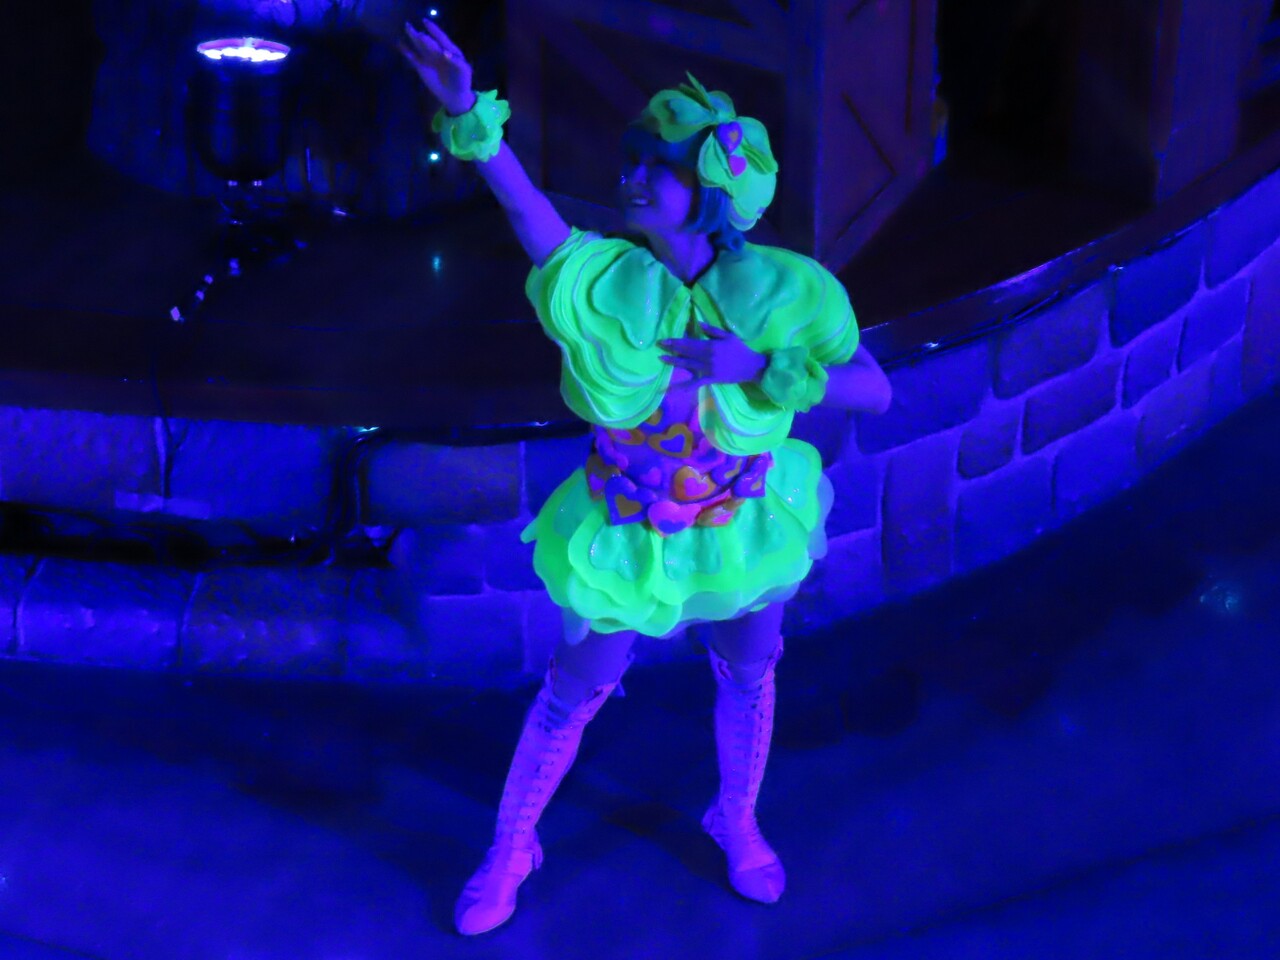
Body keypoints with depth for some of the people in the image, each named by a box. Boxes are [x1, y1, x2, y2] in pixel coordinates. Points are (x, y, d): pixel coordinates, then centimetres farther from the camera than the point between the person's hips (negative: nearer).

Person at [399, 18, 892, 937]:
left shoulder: (782, 290, -24)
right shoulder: (604, 281, -23)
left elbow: (876, 390, -24)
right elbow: (527, 207, -33)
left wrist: (760, 369, -37)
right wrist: (466, 109, -48)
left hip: (743, 528, 1)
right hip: (628, 539, -1)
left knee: (749, 676, 23)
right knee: (575, 692, 14)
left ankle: (738, 819, 54)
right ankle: (510, 848, 38)